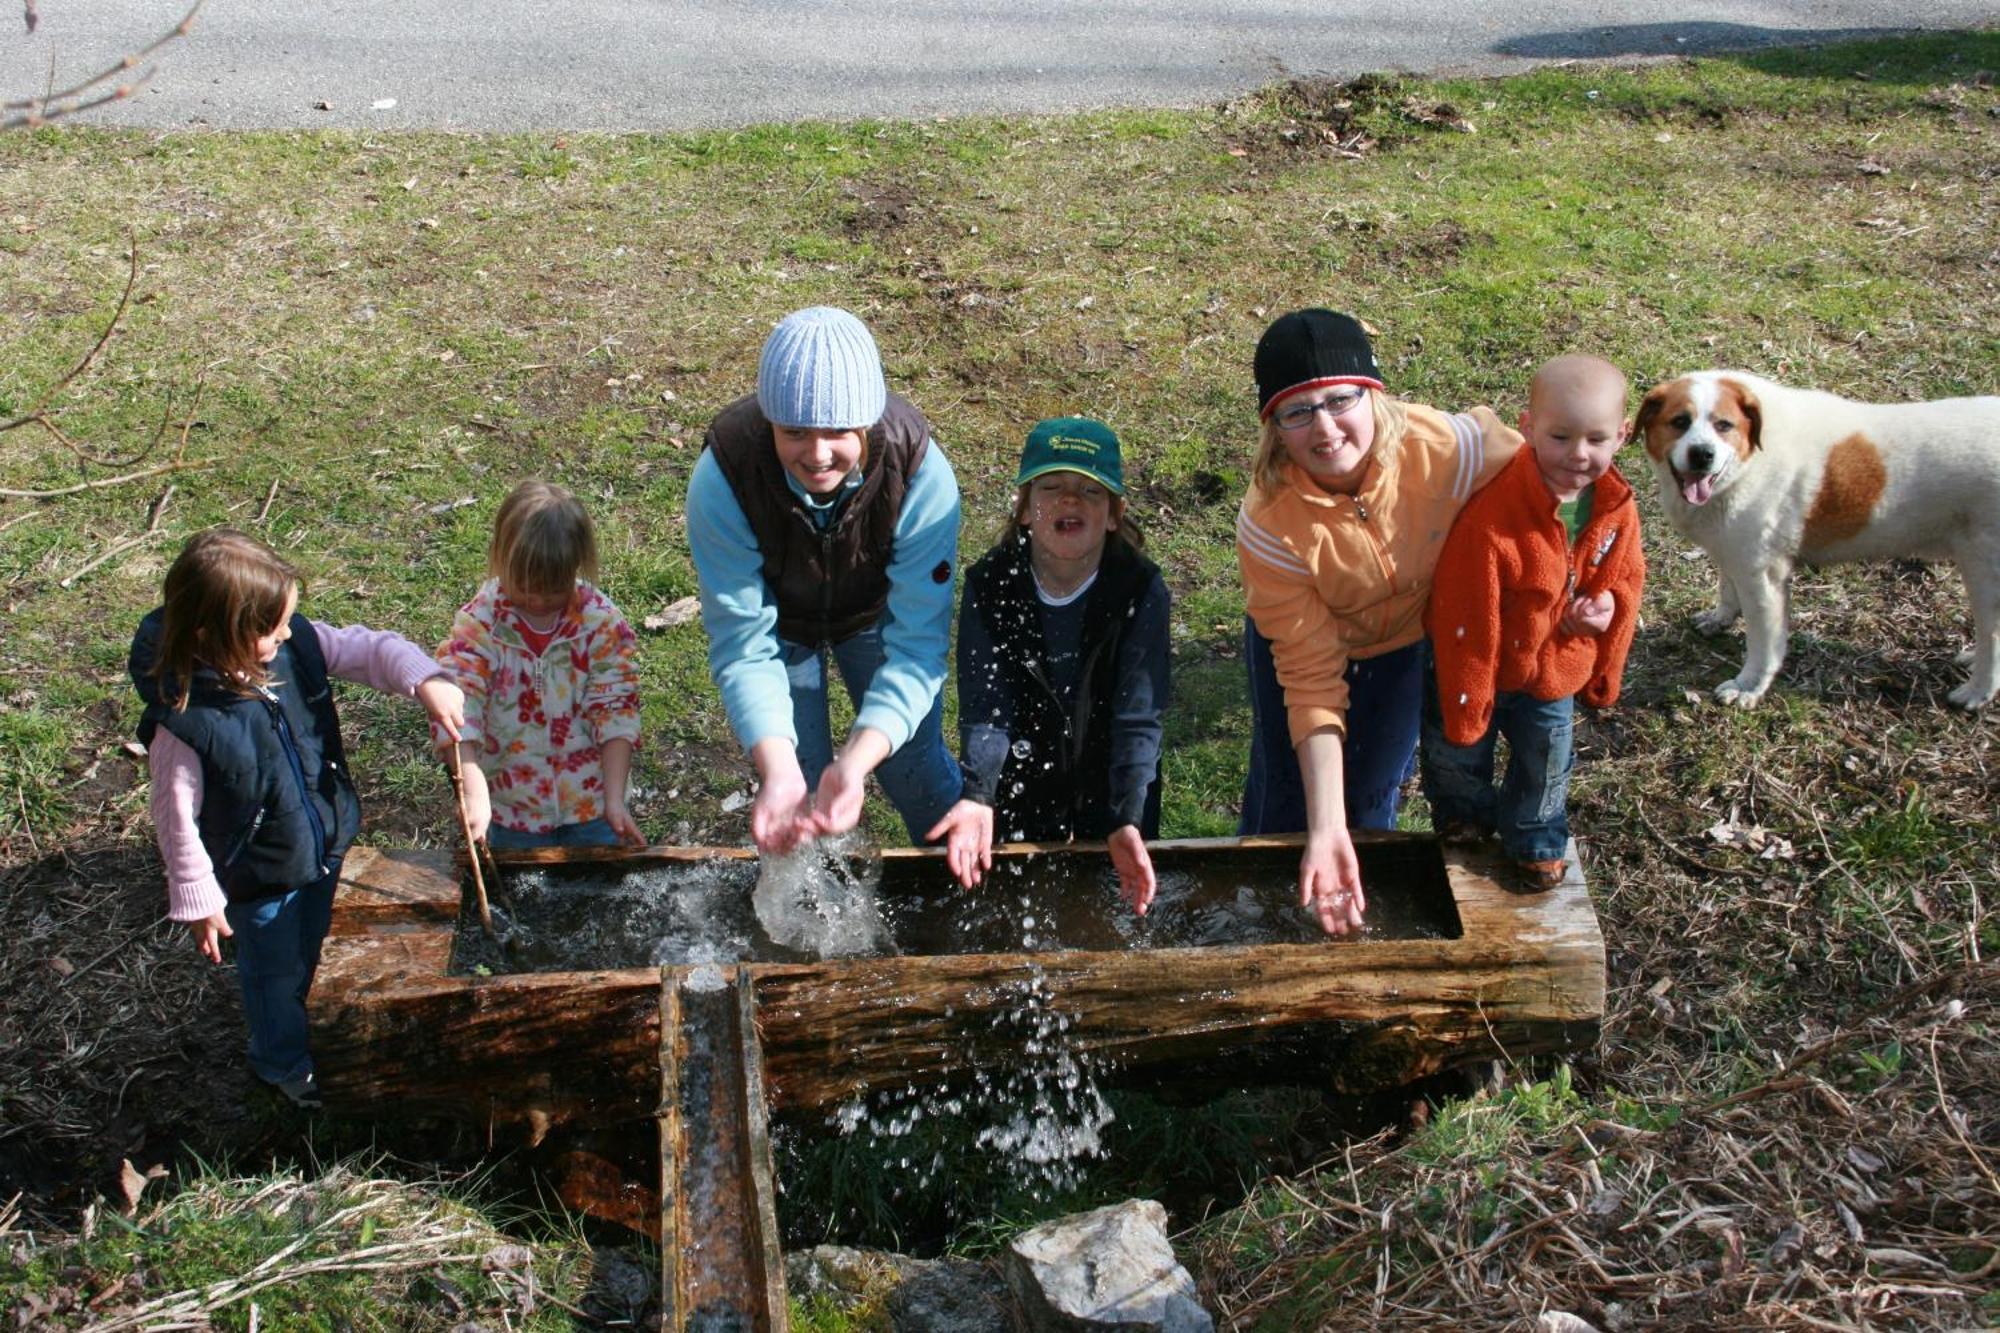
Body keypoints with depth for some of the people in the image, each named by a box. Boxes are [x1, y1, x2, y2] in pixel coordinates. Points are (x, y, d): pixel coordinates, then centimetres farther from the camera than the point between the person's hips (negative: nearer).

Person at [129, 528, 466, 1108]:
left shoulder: (296, 645, -20)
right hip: (258, 878, -5)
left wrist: (425, 679, -35)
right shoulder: (182, 721, -34)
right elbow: (178, 819, -23)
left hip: (326, 845, 6)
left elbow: (370, 648, -15)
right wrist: (198, 902, -14)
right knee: (276, 973, 21)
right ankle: (285, 1063, 50)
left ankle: (313, 1032, 60)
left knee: (313, 952, 31)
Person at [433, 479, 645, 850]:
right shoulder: (478, 624, -12)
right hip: (511, 808, 0)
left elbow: (615, 710, -9)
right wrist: (474, 791, -32)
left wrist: (614, 798, -17)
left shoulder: (602, 623, -9)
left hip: (591, 805, 0)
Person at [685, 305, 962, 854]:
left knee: (915, 769, 5)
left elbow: (917, 643, -36)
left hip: (879, 614, 0)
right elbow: (743, 644, -33)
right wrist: (778, 772, -49)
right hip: (777, 619, 0)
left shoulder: (921, 473, -38)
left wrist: (855, 763, -51)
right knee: (797, 790, 3)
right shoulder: (721, 478, -37)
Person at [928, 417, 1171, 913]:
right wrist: (977, 798, -37)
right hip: (1024, 780, 1)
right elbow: (984, 707, -20)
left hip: (1114, 783, -1)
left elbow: (1138, 718, -22)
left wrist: (1127, 821, -35)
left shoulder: (1141, 588, -19)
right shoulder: (989, 584, -16)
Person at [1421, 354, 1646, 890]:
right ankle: (1462, 824, 50)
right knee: (1461, 751, 18)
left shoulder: (1616, 507, -17)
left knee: (1547, 758, 22)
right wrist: (1464, 705, -22)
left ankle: (1536, 840, 49)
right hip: (1481, 666, -4)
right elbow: (1464, 620, -28)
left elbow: (1625, 578, 6)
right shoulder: (1491, 516, -36)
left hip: (1556, 671, 4)